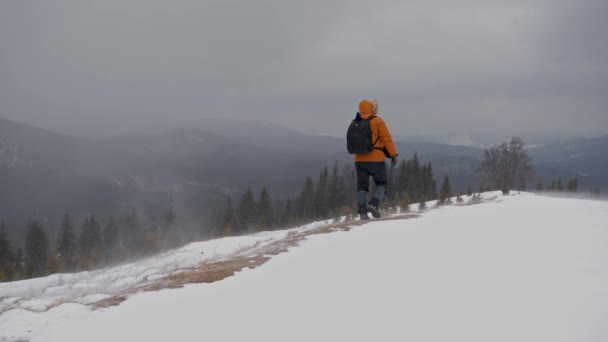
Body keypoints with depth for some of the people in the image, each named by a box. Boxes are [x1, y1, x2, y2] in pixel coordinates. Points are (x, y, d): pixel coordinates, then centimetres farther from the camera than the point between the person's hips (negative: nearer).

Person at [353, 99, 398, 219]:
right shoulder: (377, 121, -8)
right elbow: (387, 138, -10)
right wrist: (393, 154, -7)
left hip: (359, 160, 4)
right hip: (376, 159, -4)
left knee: (362, 186, 9)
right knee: (381, 184, 8)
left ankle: (362, 211, 0)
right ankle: (373, 203, -13)